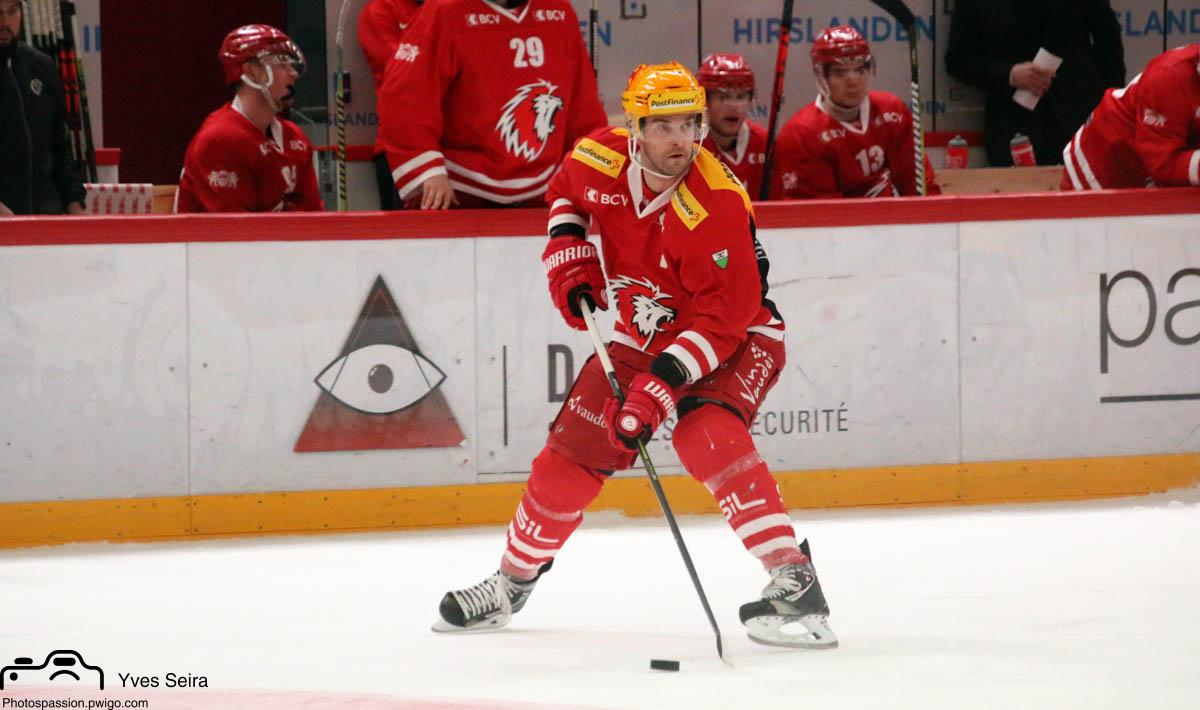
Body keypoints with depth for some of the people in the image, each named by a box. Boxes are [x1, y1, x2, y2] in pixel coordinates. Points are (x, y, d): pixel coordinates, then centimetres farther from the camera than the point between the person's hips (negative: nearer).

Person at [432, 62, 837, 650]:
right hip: (643, 332, 6)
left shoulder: (717, 204, -32)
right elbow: (566, 193, 13)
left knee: (705, 436, -32)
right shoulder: (599, 158, -14)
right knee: (573, 447, 7)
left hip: (736, 337, -6)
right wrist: (567, 253, -4)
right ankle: (513, 580, 28)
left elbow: (722, 319, -31)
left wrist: (660, 387, -36)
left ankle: (794, 581, -35)